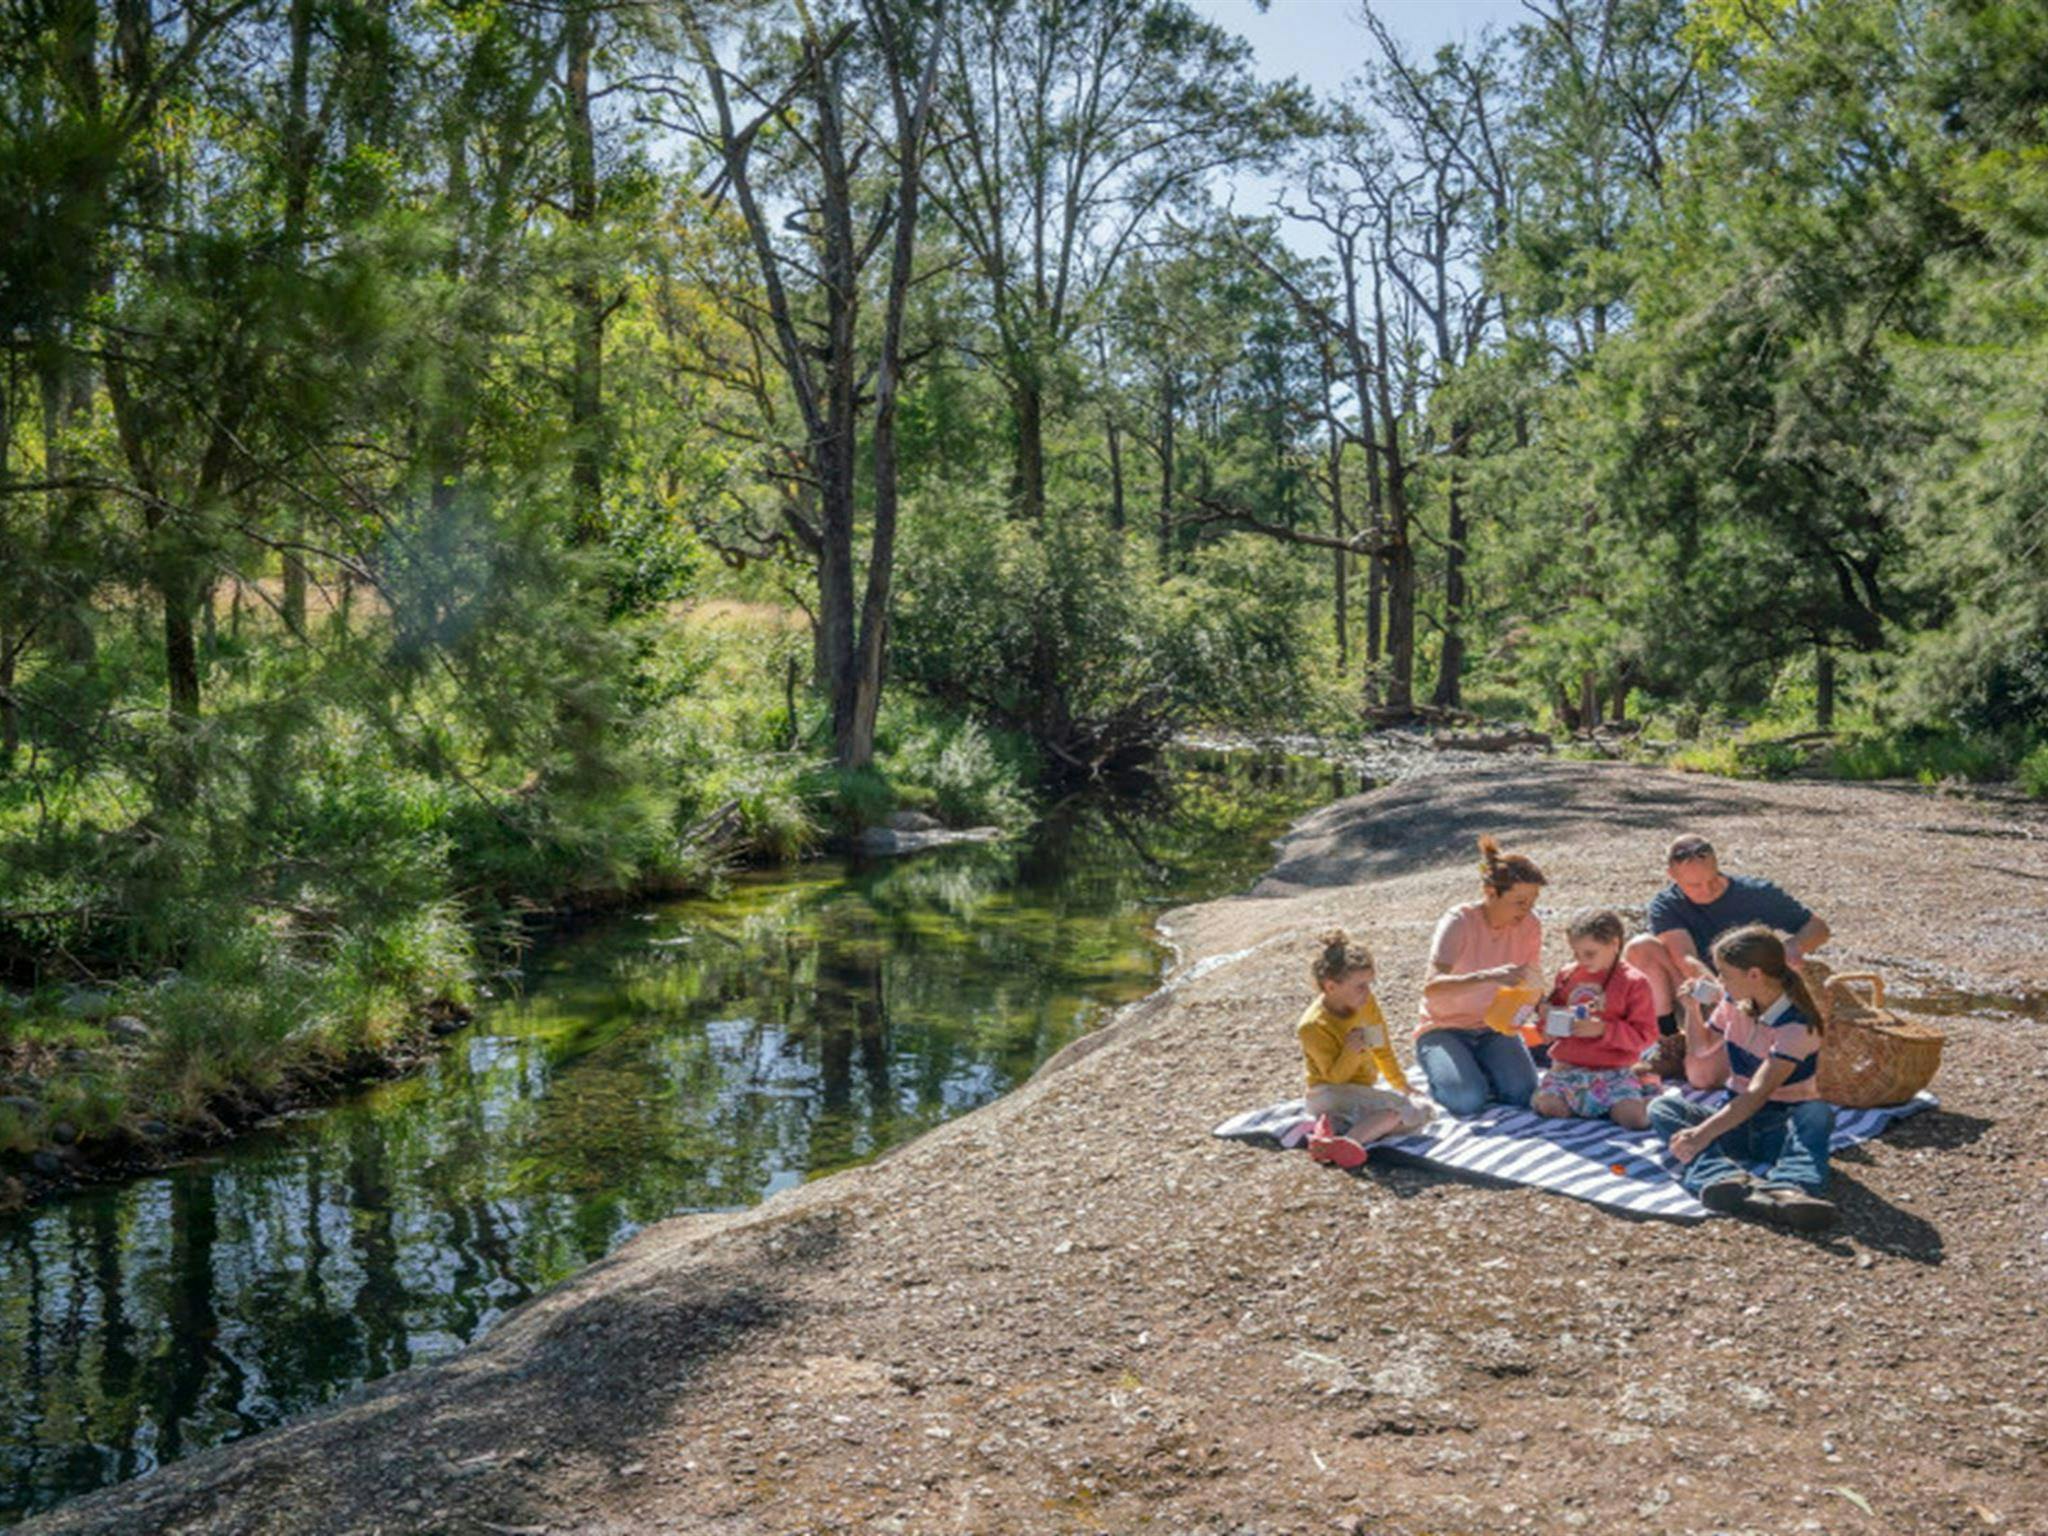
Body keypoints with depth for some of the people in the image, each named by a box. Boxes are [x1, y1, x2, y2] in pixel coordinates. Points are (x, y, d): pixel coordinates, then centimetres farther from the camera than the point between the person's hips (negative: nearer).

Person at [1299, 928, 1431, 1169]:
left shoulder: (1366, 1004, 0)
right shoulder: (1313, 1026, -19)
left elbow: (1383, 1050, 16)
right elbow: (1335, 1077, -15)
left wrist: (1401, 1084, 24)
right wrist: (1351, 1051, -31)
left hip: (1364, 1091, 8)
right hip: (1328, 1095, -8)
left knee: (1420, 1113, -17)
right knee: (1402, 1108, -28)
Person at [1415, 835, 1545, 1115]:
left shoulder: (1529, 926, -7)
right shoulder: (1460, 922, -22)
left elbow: (1531, 983, 2)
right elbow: (1432, 987, -35)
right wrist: (1488, 977, -50)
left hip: (1493, 1027, 4)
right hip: (1444, 1029, -4)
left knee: (1523, 1093, -21)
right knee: (1467, 1100, -27)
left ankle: (1477, 1072, 10)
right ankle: (1443, 1078, 7)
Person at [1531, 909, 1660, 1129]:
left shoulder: (1633, 982, -3)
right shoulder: (1567, 976, 10)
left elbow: (1645, 1034, -7)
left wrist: (1603, 1029, -19)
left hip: (1613, 1072, -3)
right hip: (1567, 1067, 3)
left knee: (1634, 1117, -23)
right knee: (1549, 1106, -22)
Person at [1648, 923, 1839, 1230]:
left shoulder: (1796, 1026, -18)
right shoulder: (1734, 1005, 4)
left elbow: (1757, 1095, -29)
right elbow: (1702, 1052, 22)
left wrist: (1704, 1132, -39)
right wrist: (1692, 1009, 6)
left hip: (1781, 1126, -5)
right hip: (1736, 1117, 5)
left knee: (1817, 1114, -37)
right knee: (1663, 1108, -21)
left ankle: (1790, 1188, -62)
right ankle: (1726, 1179, -50)